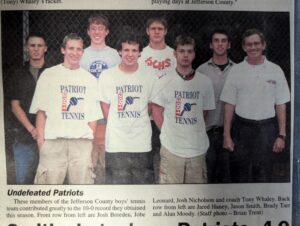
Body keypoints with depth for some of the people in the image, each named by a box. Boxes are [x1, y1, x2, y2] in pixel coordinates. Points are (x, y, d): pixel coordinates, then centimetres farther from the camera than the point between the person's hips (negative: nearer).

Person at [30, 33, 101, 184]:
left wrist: (90, 138, 1)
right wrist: (40, 138, -4)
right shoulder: (49, 74, 9)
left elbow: (93, 114, 12)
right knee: (50, 180, -5)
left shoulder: (90, 79, 14)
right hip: (53, 139, -1)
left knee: (82, 181, 2)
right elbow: (41, 110, 5)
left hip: (82, 141, 2)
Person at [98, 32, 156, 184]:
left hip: (142, 143, 1)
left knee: (143, 181, 8)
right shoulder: (107, 76, 0)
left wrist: (137, 121, 7)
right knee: (116, 183, 6)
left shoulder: (148, 77, 2)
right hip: (116, 144, -1)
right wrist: (117, 126, 7)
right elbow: (105, 105, 6)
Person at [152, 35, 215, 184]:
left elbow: (204, 111, 11)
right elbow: (156, 111, 1)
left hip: (198, 148, 2)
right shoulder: (165, 82, -2)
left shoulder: (205, 82, 2)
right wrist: (169, 133, -2)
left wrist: (193, 131, 5)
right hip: (171, 148, -2)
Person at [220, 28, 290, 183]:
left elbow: (280, 106, 4)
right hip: (241, 127, 0)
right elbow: (229, 106, 2)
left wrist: (282, 135, -1)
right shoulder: (236, 71, 1)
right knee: (239, 173, 9)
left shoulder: (275, 70, 2)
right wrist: (227, 135, -2)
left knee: (263, 174, 7)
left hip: (266, 128, 0)